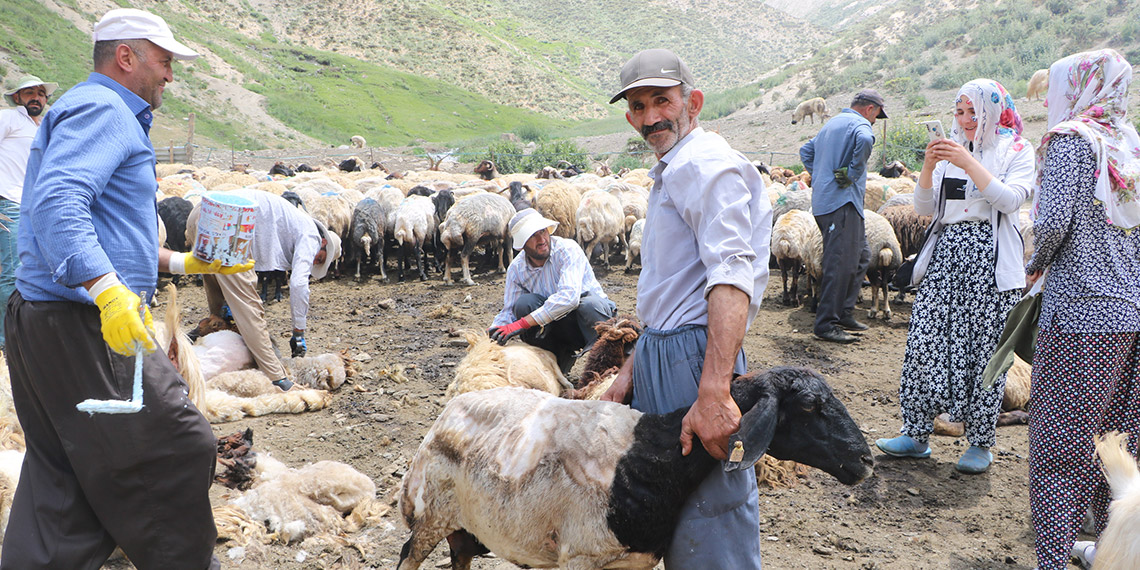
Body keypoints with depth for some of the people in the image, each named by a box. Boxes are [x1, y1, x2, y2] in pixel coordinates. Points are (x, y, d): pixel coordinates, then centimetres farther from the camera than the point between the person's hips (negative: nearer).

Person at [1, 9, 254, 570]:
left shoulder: (108, 114, 25)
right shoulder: (100, 109, -10)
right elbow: (58, 203, -27)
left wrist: (180, 262, 30)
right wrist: (108, 290, -38)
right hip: (81, 327, -11)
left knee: (61, 485, 14)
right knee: (179, 451, -1)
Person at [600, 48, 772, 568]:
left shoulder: (707, 164, -12)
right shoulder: (671, 173, 22)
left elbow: (732, 276, -26)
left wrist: (714, 393, -34)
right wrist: (631, 370, 20)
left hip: (694, 357, -10)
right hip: (659, 355, 10)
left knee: (707, 527, -6)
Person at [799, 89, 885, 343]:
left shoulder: (832, 123, 23)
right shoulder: (858, 123, -7)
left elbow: (806, 151, 32)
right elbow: (865, 141, -31)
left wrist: (820, 175, 21)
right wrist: (853, 173, -19)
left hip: (824, 201, 10)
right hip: (842, 201, -10)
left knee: (861, 256, 17)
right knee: (841, 263, -9)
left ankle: (844, 313, 19)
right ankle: (826, 324, -8)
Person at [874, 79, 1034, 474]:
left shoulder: (1016, 150, 5)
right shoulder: (949, 150, 16)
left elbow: (1011, 199, -13)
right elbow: (924, 209, 8)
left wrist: (968, 163, -18)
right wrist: (928, 167, -8)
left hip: (990, 258, -4)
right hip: (946, 252, 4)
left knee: (983, 349, -2)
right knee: (925, 342, -3)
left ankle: (980, 442, 11)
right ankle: (916, 434, 7)